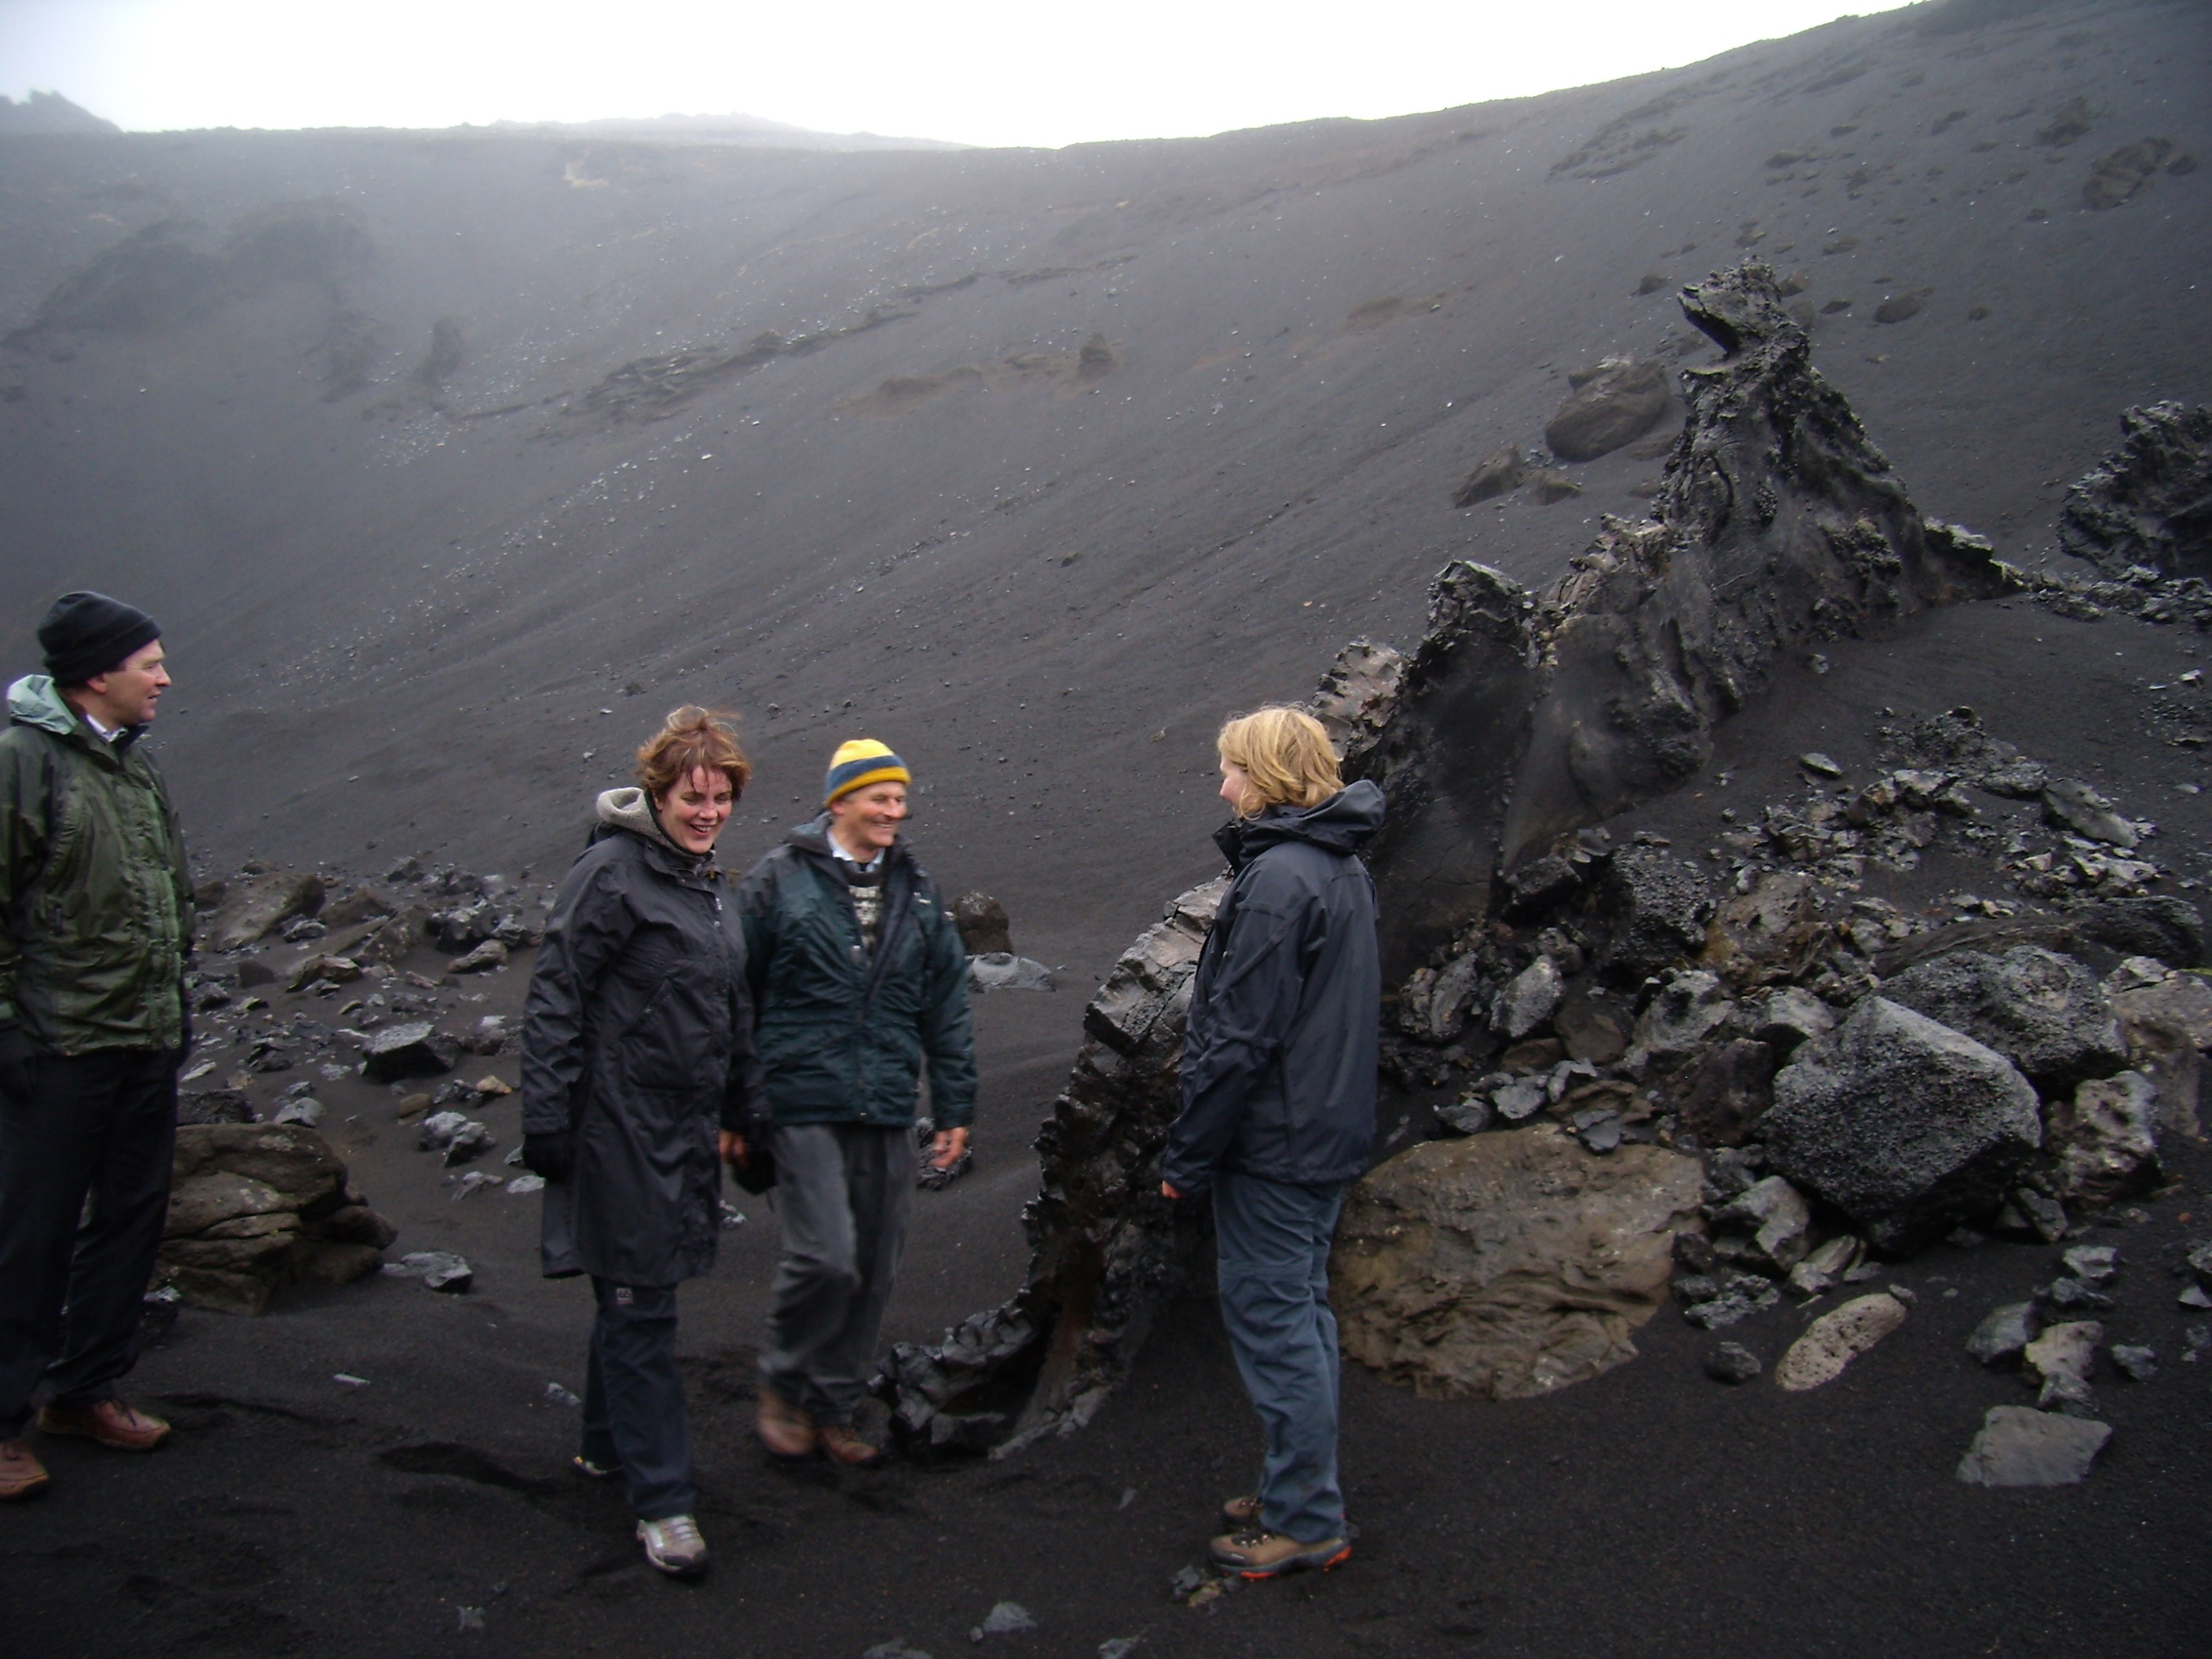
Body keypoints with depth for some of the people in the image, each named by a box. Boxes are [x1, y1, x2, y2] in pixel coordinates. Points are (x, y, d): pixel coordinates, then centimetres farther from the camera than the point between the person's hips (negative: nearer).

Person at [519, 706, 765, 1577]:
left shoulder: (712, 885, 13)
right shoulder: (611, 872, -13)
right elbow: (554, 1002, -15)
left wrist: (743, 1113, 22)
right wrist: (546, 1122, -17)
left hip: (687, 1130, 8)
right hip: (621, 1127, -8)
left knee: (637, 1296, 19)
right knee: (640, 1306, -2)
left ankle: (608, 1443, 36)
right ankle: (662, 1500, 6)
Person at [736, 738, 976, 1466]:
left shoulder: (916, 891, 12)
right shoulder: (779, 881, -1)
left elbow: (946, 1005, 15)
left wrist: (955, 1107, 12)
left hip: (888, 1113, 5)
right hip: (805, 1106, -5)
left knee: (874, 1272, 9)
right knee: (827, 1258, -13)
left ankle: (833, 1409, 26)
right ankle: (783, 1383, 14)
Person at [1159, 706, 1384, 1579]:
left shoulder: (1277, 877, -19)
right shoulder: (1343, 869, 11)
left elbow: (1242, 1037, -22)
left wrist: (1187, 1154, -14)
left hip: (1271, 1143, -10)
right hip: (1329, 1138, 10)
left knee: (1270, 1319, -1)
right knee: (1302, 1311, 17)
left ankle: (1306, 1520, 8)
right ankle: (1302, 1492, 28)